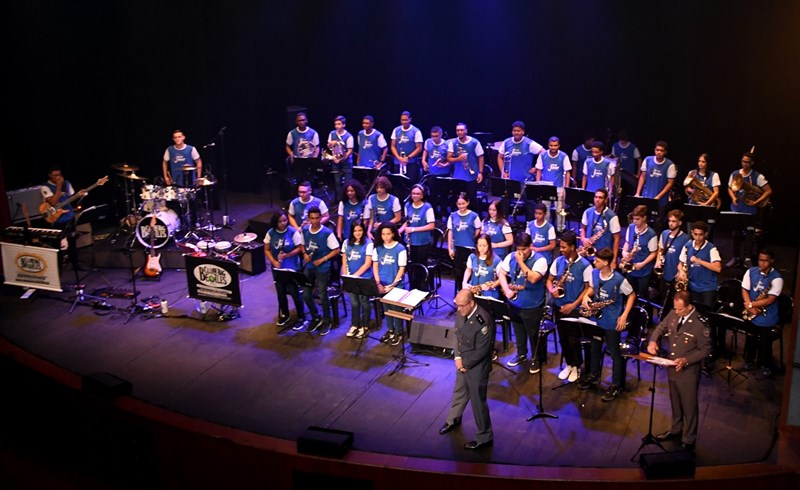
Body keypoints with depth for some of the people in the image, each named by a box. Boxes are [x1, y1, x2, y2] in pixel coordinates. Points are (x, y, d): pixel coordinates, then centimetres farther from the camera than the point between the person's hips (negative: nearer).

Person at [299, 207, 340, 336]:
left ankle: (326, 321, 23)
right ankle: (315, 318, 30)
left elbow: (336, 250, -11)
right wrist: (305, 254, -6)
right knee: (306, 295, 8)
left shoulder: (327, 232, -17)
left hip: (322, 268, -5)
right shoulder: (305, 230, -2)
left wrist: (322, 260, -17)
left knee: (323, 296, 3)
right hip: (308, 267, 5)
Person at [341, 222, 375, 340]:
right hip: (350, 278, 4)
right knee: (354, 302, 12)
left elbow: (367, 263, -13)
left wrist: (355, 275, -16)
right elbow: (344, 261, 8)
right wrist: (345, 276, -3)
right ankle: (354, 325, 23)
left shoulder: (368, 243, -10)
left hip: (364, 278, -4)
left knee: (364, 302, 6)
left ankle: (365, 326, 16)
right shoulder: (346, 243, 4)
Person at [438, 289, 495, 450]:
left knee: (478, 401, 6)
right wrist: (458, 357, -5)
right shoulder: (461, 313, -8)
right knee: (459, 392, 28)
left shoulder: (483, 321, -31)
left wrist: (465, 363, -15)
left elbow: (482, 350, -25)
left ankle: (484, 437, 23)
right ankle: (453, 419, 53)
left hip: (477, 367, -8)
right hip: (463, 362, 8)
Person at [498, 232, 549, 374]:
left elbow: (533, 279, -30)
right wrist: (507, 290, -15)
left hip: (532, 306, -5)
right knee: (518, 333, 23)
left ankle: (536, 359, 30)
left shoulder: (540, 260, -18)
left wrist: (521, 262, -27)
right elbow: (501, 274, -1)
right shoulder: (511, 257, -2)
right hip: (514, 304, 5)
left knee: (533, 334, 11)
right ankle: (521, 355, 43)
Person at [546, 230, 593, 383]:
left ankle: (577, 367, 25)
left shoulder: (585, 265, -15)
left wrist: (573, 305, -15)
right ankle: (569, 364, 34)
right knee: (563, 339, 14)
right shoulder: (558, 261, -1)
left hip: (575, 308, -4)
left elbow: (588, 288, -10)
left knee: (573, 340, 3)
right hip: (559, 306, 5)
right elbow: (549, 280, 8)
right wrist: (551, 290, -15)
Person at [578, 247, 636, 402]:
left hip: (612, 322, -6)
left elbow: (632, 295, -10)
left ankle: (616, 385, 21)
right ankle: (594, 375, 42)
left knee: (614, 353, 7)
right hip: (596, 318, 6)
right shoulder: (594, 273, -5)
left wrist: (624, 316, -15)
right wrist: (586, 296, -9)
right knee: (594, 348, 22)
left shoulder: (618, 279, -23)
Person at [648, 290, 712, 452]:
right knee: (674, 402, 25)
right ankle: (675, 430, 46)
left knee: (689, 406, 11)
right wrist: (653, 341, -10)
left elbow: (705, 350, -15)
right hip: (672, 368, 6)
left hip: (688, 372, -6)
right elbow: (661, 328, 10)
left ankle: (689, 440, 27)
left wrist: (686, 360, -26)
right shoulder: (673, 314, -6)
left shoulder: (700, 324, -24)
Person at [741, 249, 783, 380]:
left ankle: (766, 367, 24)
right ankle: (749, 362, 38)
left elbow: (770, 300, -21)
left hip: (766, 316, -4)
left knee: (764, 343, 6)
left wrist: (750, 304, -19)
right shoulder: (751, 271, -1)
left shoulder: (776, 278, -15)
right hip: (751, 314, 5)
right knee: (750, 339, 19)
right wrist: (750, 306, -15)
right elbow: (744, 290, -1)